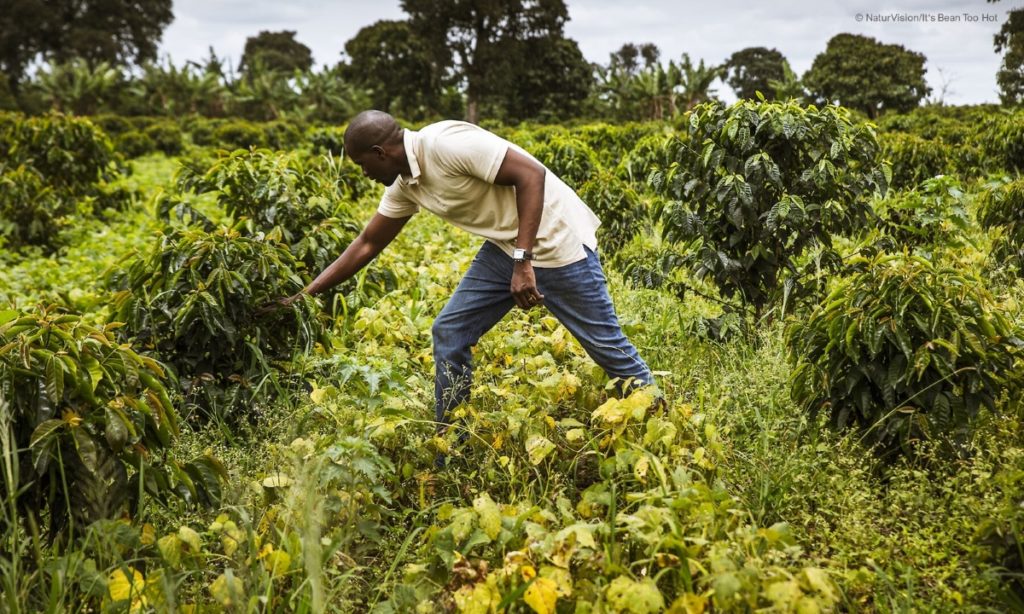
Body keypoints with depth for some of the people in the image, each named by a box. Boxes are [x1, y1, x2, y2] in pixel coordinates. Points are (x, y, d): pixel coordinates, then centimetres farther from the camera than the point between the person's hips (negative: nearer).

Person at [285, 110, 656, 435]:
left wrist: (524, 261, -29)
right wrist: (305, 295, 13)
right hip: (506, 247, 9)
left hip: (554, 240, -8)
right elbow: (367, 244, 14)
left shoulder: (446, 144, -24)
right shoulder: (405, 185, 4)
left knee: (607, 344, 0)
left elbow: (532, 174, -27)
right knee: (449, 334, 5)